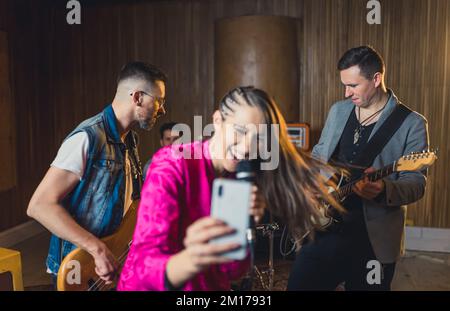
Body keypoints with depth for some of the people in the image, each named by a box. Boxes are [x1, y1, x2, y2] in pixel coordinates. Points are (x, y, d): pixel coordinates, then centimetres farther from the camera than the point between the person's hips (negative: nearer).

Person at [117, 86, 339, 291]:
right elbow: (142, 266, -26)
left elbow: (231, 271, -6)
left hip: (211, 286, 4)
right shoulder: (172, 165, -16)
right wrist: (190, 261, -45)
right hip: (150, 287, -3)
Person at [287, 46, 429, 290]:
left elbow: (416, 183, -11)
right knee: (299, 284, 8)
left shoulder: (412, 124, -8)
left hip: (373, 237, -4)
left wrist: (384, 189, -31)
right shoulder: (338, 110, 8)